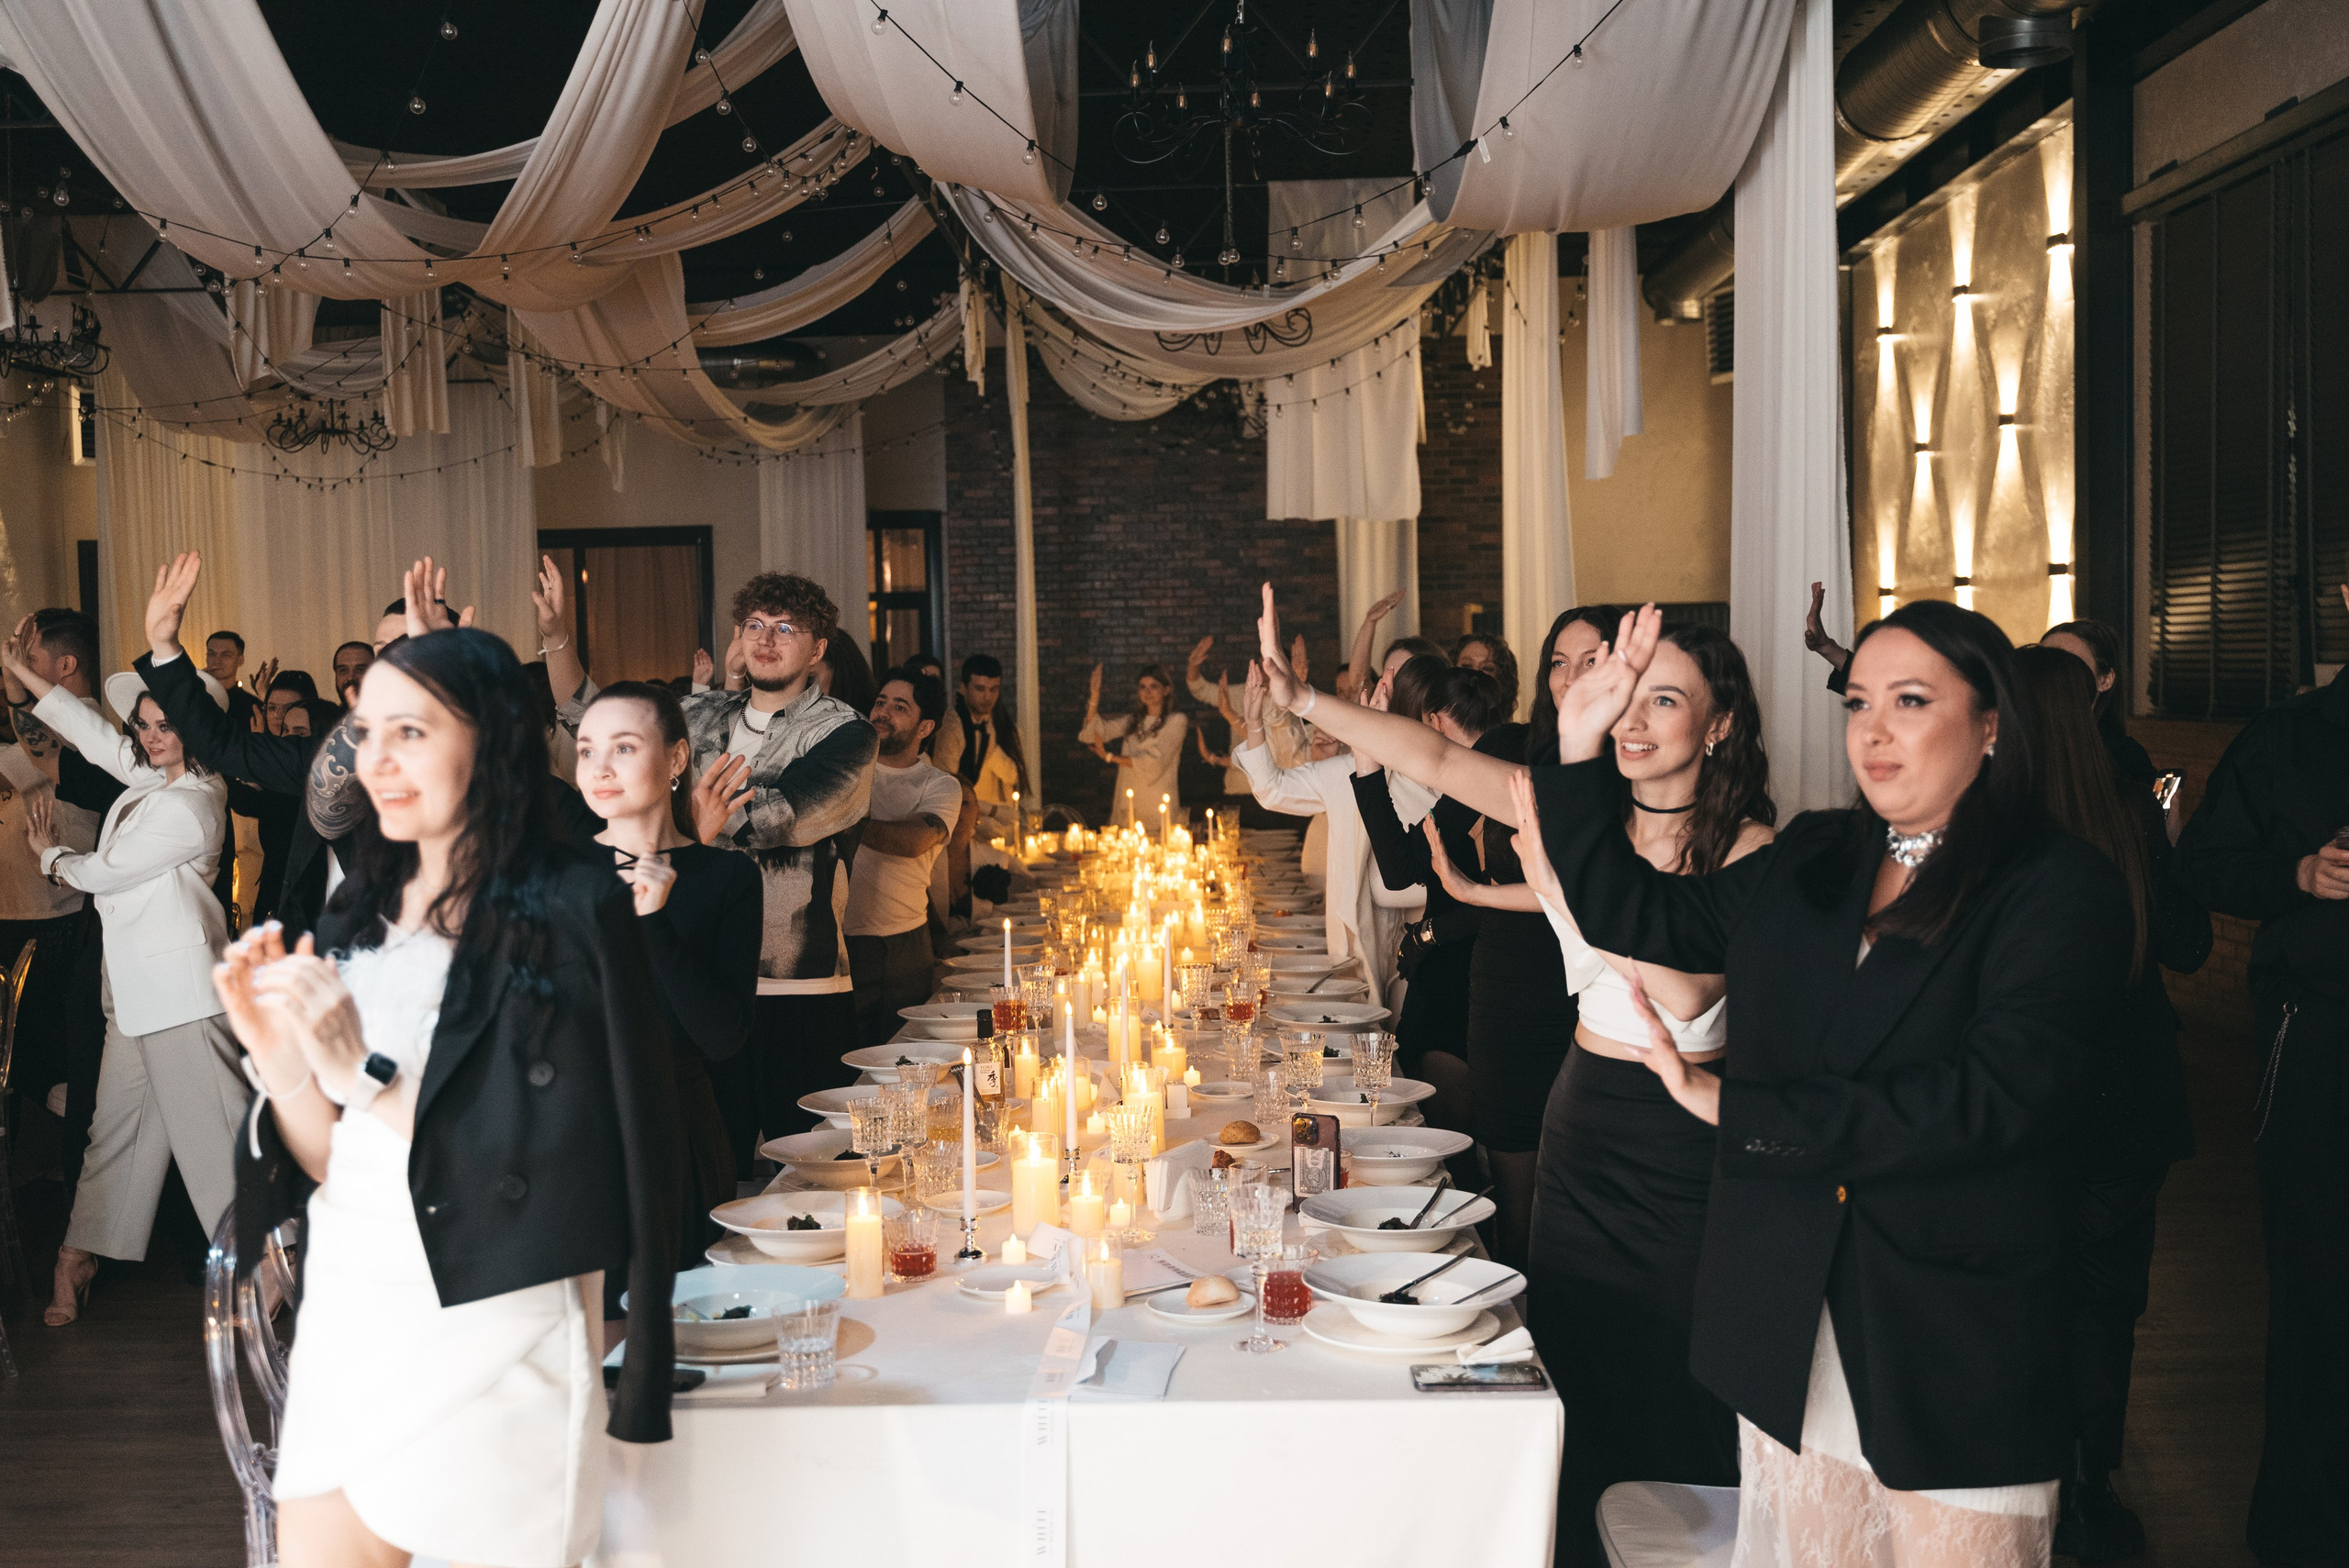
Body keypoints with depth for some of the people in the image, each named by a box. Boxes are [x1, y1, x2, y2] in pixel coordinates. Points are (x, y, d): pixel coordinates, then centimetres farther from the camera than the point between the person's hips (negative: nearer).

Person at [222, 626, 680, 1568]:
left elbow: (557, 1170, -17)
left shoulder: (576, 909, -12)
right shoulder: (358, 917, 7)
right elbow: (332, 1165, 8)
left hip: (492, 1335, -6)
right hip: (343, 1315, 6)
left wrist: (366, 1073, -19)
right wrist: (280, 1060, -10)